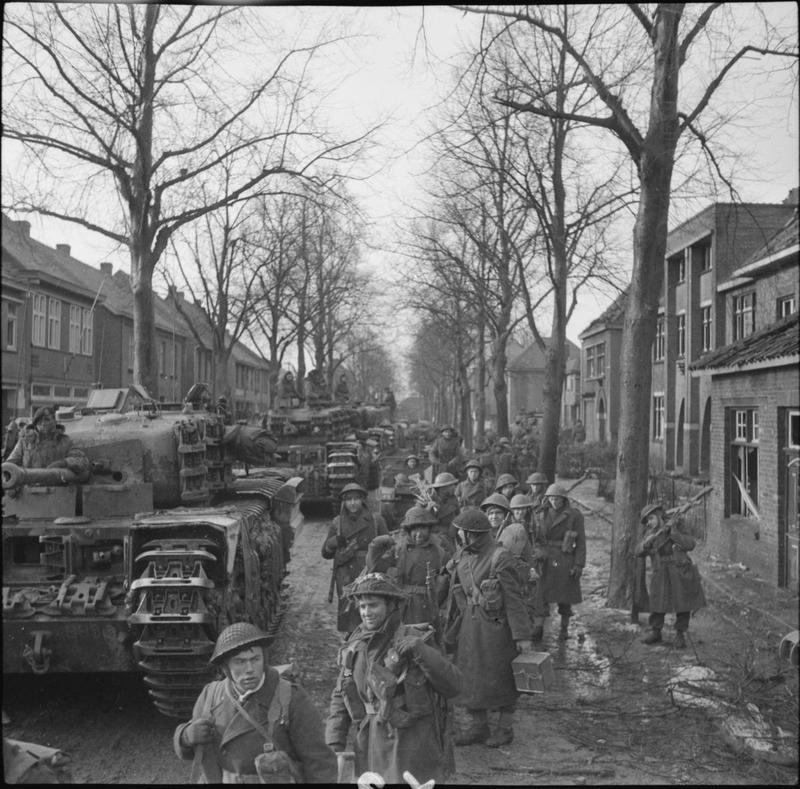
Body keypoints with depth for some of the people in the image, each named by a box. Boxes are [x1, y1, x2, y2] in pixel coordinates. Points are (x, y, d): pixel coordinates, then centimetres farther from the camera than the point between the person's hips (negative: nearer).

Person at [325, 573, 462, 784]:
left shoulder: (416, 639, -10)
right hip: (373, 751, 4)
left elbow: (453, 686, -14)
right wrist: (334, 745, 2)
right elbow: (340, 698, 11)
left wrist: (421, 651, -26)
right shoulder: (355, 647, 3)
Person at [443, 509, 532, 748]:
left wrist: (522, 635, -16)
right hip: (469, 622, 7)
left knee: (500, 678, 6)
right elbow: (455, 595, 12)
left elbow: (514, 599, -15)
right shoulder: (461, 557, 5)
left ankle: (505, 728, 22)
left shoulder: (500, 557, -17)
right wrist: (450, 628, 13)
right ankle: (477, 726, 25)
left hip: (495, 624, -7)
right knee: (469, 674, 11)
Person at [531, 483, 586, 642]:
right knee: (540, 594, -7)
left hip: (565, 561, -3)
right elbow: (538, 538, 15)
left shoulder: (574, 516, -3)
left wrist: (579, 565, -9)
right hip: (545, 560, 3)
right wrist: (537, 554, 5)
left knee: (565, 597, 8)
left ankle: (564, 628, 22)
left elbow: (580, 542, -4)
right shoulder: (544, 515, 8)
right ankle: (538, 628, -7)